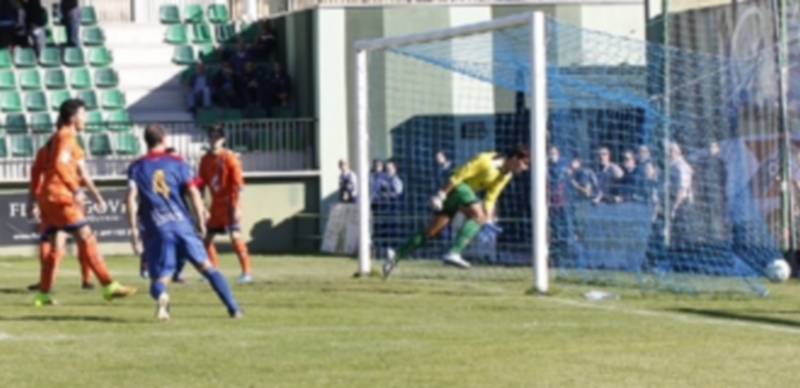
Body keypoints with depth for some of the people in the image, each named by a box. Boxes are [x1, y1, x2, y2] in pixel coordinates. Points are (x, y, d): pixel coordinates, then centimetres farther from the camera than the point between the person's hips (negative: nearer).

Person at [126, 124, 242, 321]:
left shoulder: (136, 168, 8)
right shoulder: (177, 162, 8)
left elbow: (131, 198, -5)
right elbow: (194, 193, -1)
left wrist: (134, 230, -3)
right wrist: (201, 222, 5)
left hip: (156, 230, -1)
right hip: (182, 223, 1)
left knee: (158, 279, 4)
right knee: (206, 266, 14)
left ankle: (161, 296, -34)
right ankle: (233, 308, 8)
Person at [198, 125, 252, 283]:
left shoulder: (229, 158, -9)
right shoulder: (205, 159, 7)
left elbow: (237, 183, -12)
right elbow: (201, 183, 12)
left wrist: (236, 206, -17)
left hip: (229, 205, -7)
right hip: (215, 206, 7)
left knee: (235, 237, -16)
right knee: (207, 238, 8)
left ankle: (246, 272, -14)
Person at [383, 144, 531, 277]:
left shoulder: (506, 175, 4)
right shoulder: (486, 161, -22)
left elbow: (490, 197, 11)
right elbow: (459, 174, -21)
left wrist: (488, 218, 1)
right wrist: (441, 195, -23)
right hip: (456, 186, -9)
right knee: (478, 214, -25)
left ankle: (396, 256, 10)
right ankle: (453, 253, -35)